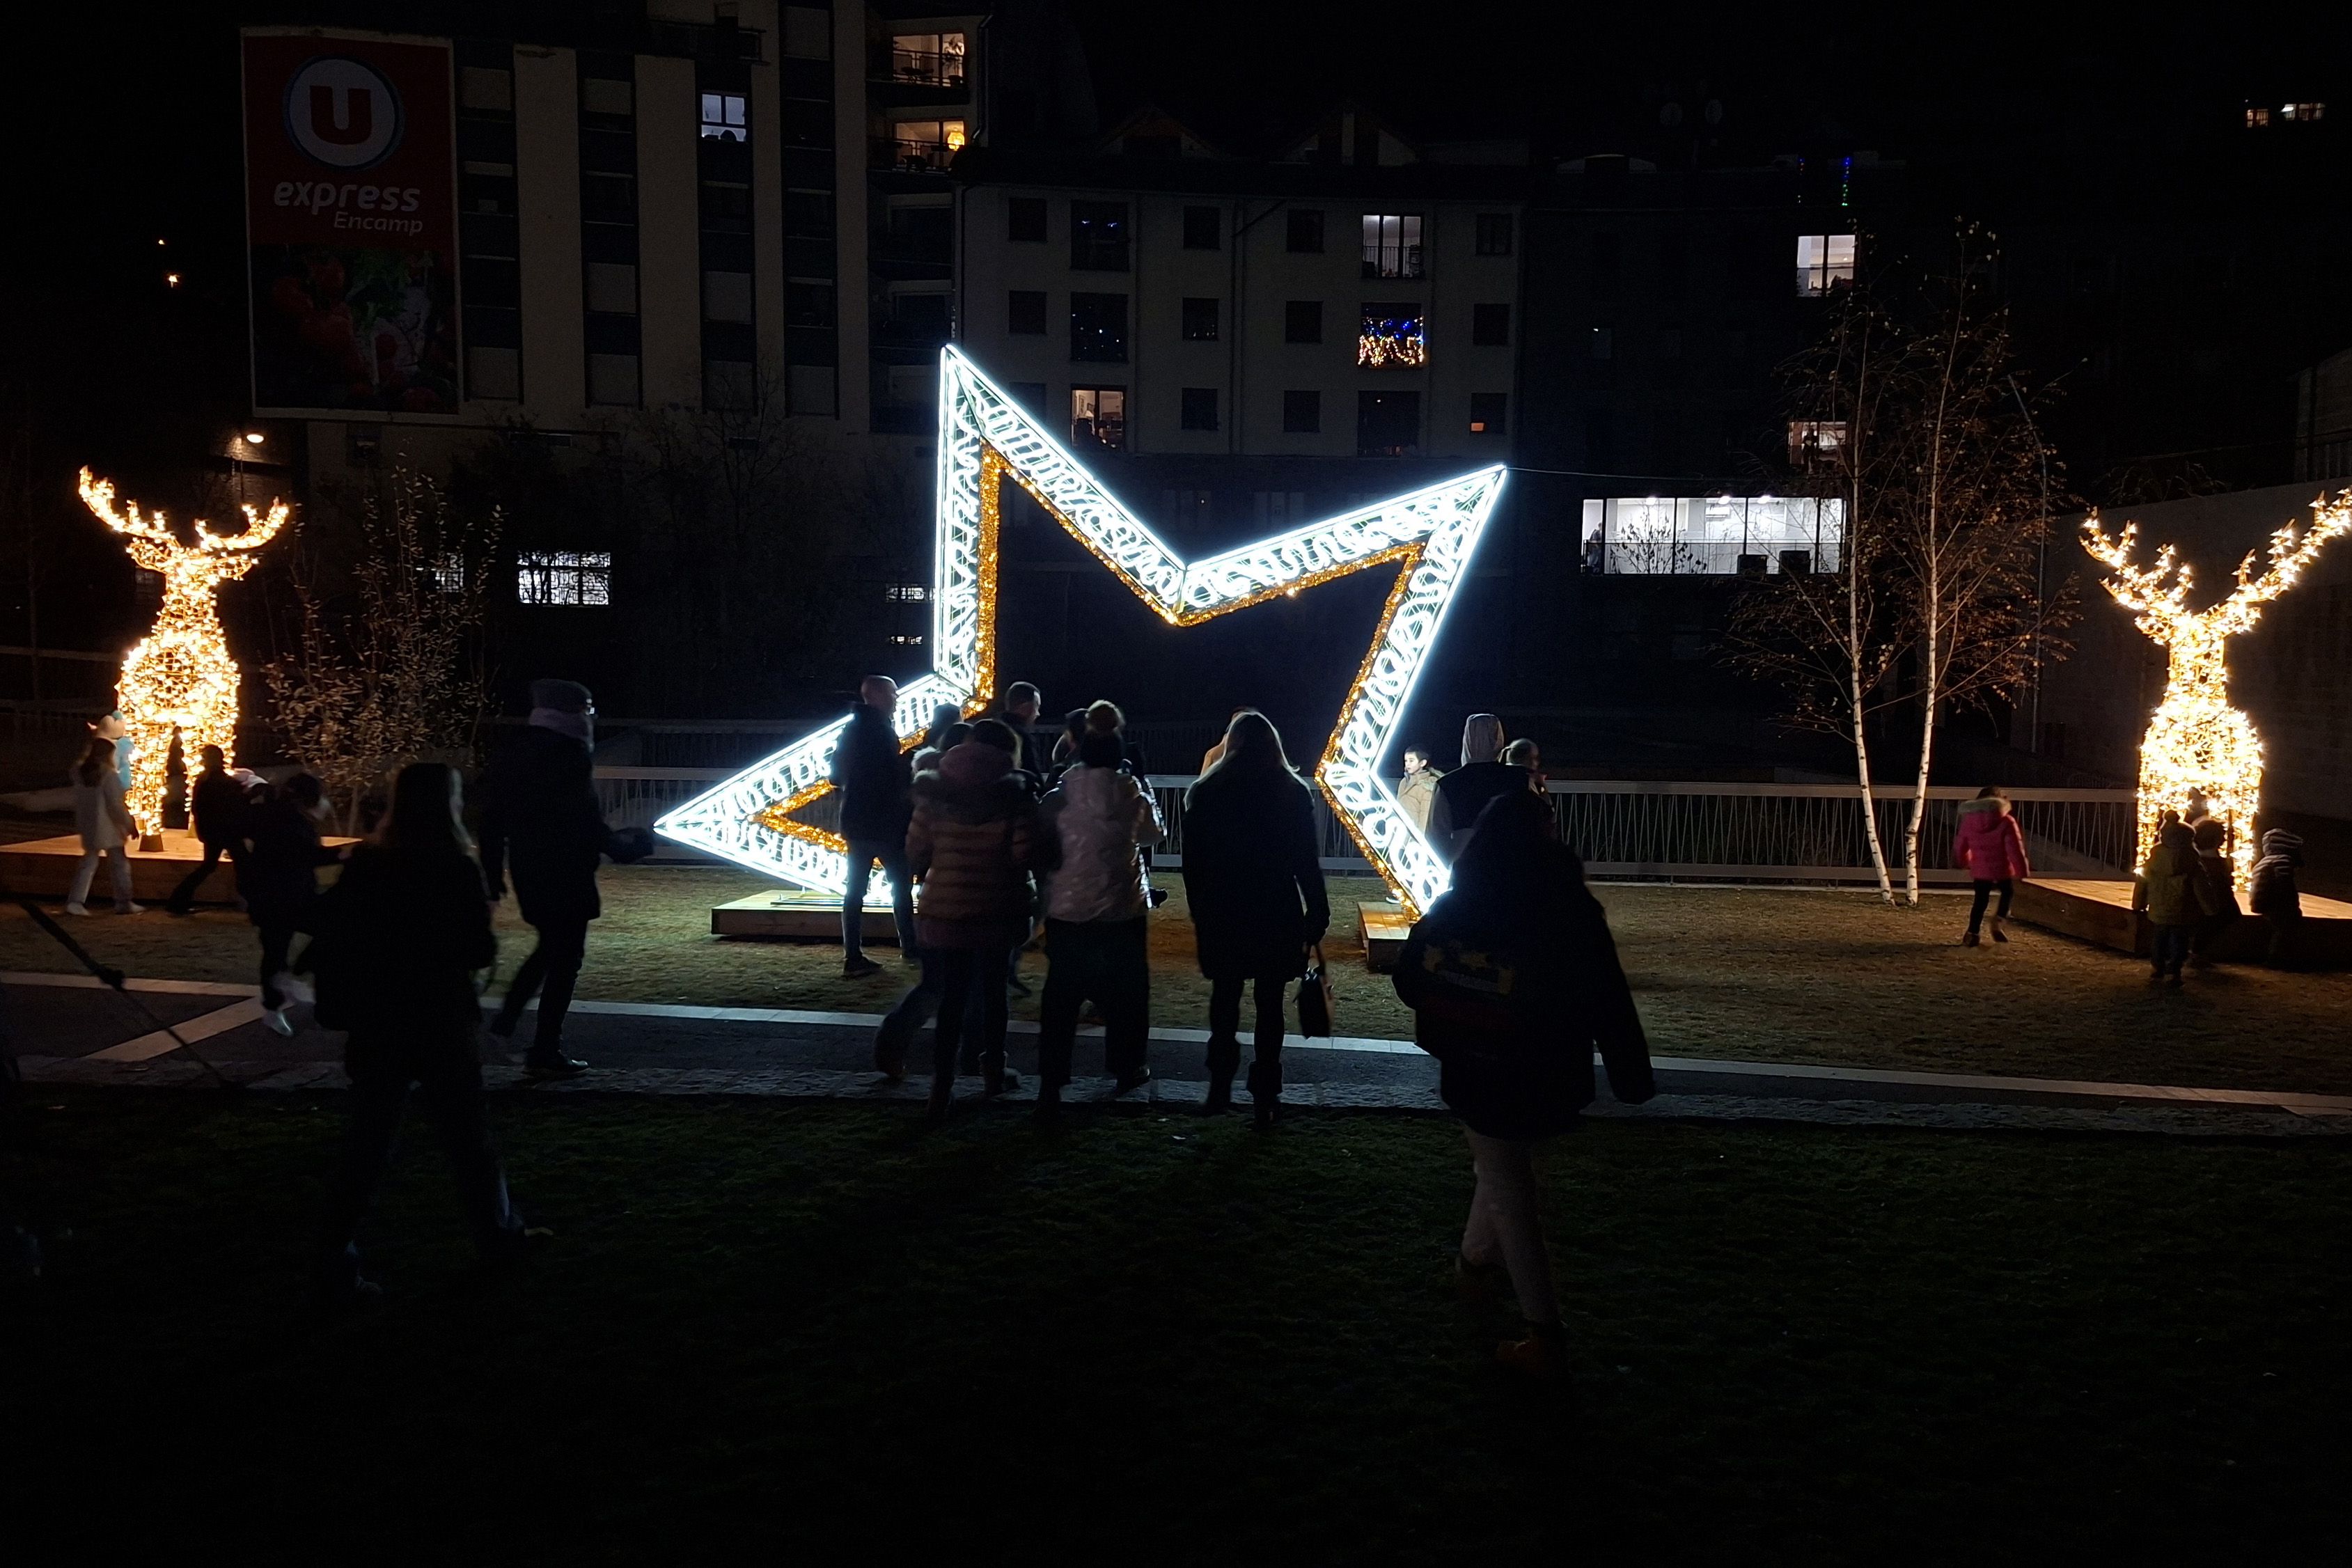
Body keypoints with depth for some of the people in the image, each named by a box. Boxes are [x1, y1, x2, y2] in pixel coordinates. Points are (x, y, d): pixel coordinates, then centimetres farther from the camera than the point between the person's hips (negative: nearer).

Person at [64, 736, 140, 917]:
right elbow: (116, 804, -19)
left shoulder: (79, 771, 1)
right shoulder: (109, 774, -17)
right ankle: (123, 903, 7)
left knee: (88, 862, 14)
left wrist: (92, 742, 27)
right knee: (119, 864, 4)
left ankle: (75, 902, 6)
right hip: (108, 827, -6)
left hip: (88, 827, 6)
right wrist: (129, 825, -11)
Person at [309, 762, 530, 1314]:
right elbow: (479, 952, -13)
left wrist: (341, 1006, 8)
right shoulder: (456, 870, -14)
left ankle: (336, 1270, 6)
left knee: (366, 1147, 8)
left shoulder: (365, 865, 1)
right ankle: (498, 1235, 29)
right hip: (439, 1025, -4)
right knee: (468, 1137, 13)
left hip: (375, 1026, 4)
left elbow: (334, 934, 1)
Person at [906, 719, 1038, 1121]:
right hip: (995, 910, -1)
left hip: (944, 910, 1)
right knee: (992, 991, 17)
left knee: (951, 997, 7)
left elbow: (916, 851, 1)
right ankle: (993, 1073, 29)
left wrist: (925, 878, 21)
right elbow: (1023, 854, -14)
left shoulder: (934, 794, -1)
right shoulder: (1014, 796, -8)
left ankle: (942, 1090, 2)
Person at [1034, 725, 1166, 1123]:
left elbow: (1042, 847, -2)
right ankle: (1127, 1068, 28)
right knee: (1125, 992, 17)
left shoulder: (1059, 798, -3)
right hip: (1122, 911, 0)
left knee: (1061, 999, 4)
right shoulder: (1133, 796, -3)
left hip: (1067, 911, 1)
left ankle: (1051, 1083, -1)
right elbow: (1153, 835, 13)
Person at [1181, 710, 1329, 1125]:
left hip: (1221, 913, 1)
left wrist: (1200, 911, 11)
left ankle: (1220, 1084, 16)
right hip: (1276, 914, -1)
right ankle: (1265, 1095, 8)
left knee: (1225, 997, 15)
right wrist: (1317, 913, 4)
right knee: (1269, 1004, 6)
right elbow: (1307, 862, -4)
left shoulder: (1204, 792, 0)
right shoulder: (1292, 793, -4)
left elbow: (1193, 862, 3)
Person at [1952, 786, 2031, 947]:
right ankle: (1999, 919, -1)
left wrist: (1965, 862, 34)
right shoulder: (2006, 822, -10)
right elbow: (2015, 849, -14)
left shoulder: (1968, 821, 3)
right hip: (2002, 868, -3)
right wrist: (2024, 872, -8)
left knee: (1980, 899, 14)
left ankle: (1973, 933, 8)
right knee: (2008, 892, 21)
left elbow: (1960, 847, 14)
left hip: (1980, 870, 3)